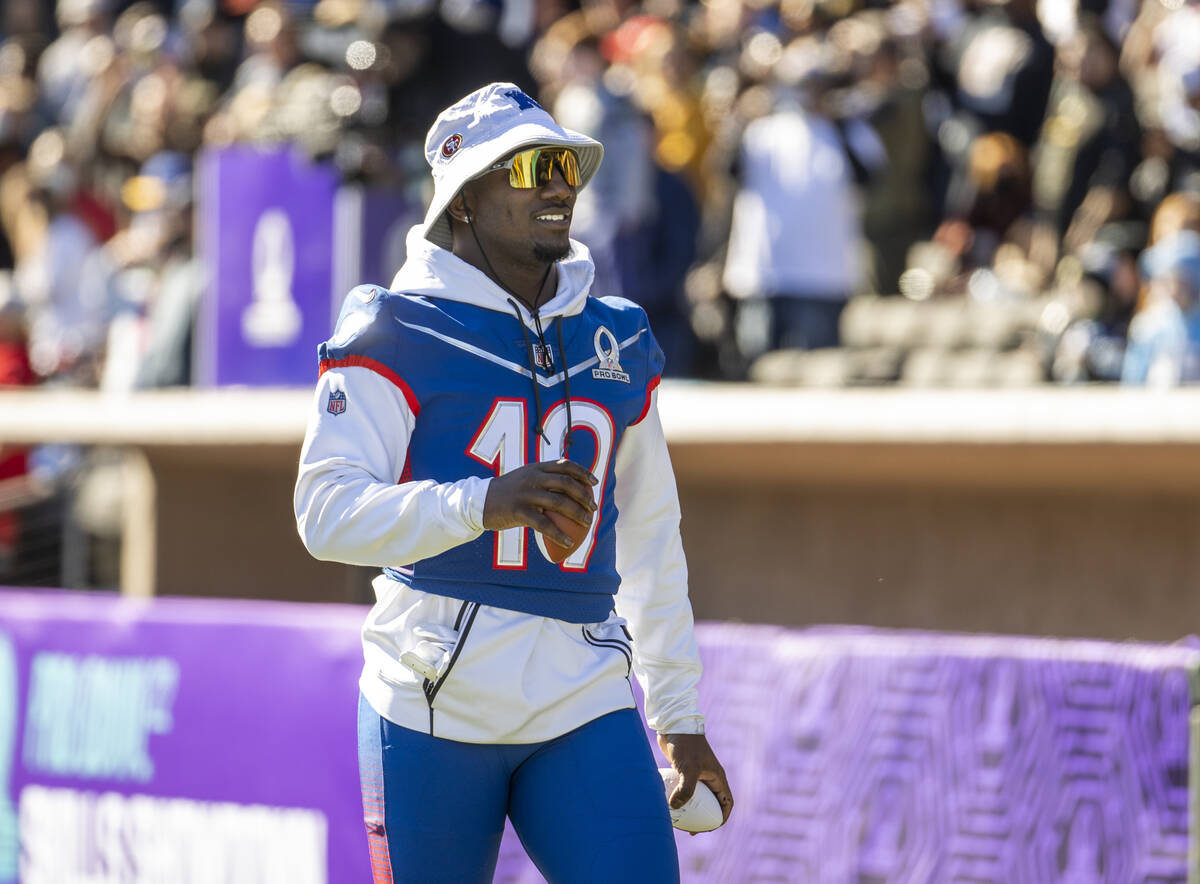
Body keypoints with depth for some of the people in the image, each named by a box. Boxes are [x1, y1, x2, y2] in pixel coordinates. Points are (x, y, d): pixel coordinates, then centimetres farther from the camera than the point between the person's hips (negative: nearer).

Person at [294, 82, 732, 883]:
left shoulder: (618, 345, 14)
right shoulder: (398, 334, -3)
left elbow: (651, 542, 21)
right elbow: (327, 512, -15)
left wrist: (681, 718, 20)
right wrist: (483, 503, -30)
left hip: (585, 699, 4)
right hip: (434, 699, -4)